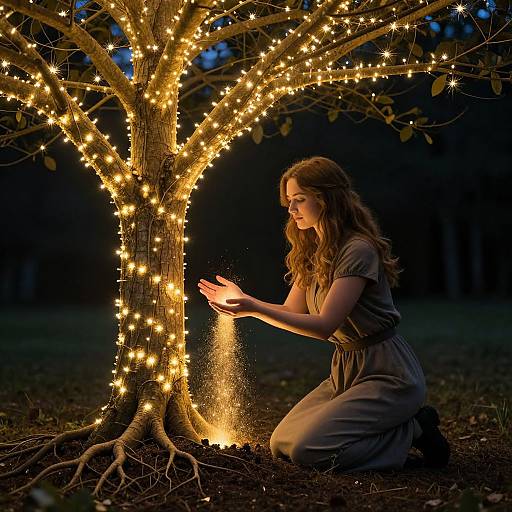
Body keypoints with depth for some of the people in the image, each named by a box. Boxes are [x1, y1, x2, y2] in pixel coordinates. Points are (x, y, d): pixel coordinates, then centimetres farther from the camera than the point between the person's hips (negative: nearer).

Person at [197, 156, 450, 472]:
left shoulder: (359, 250, -19)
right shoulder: (312, 252, 10)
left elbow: (324, 325, -24)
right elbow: (291, 312, 9)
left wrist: (255, 310, -30)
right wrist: (243, 299, -6)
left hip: (389, 375, -9)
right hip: (345, 371, 9)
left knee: (307, 449, -20)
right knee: (282, 444, 2)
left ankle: (412, 431, -2)